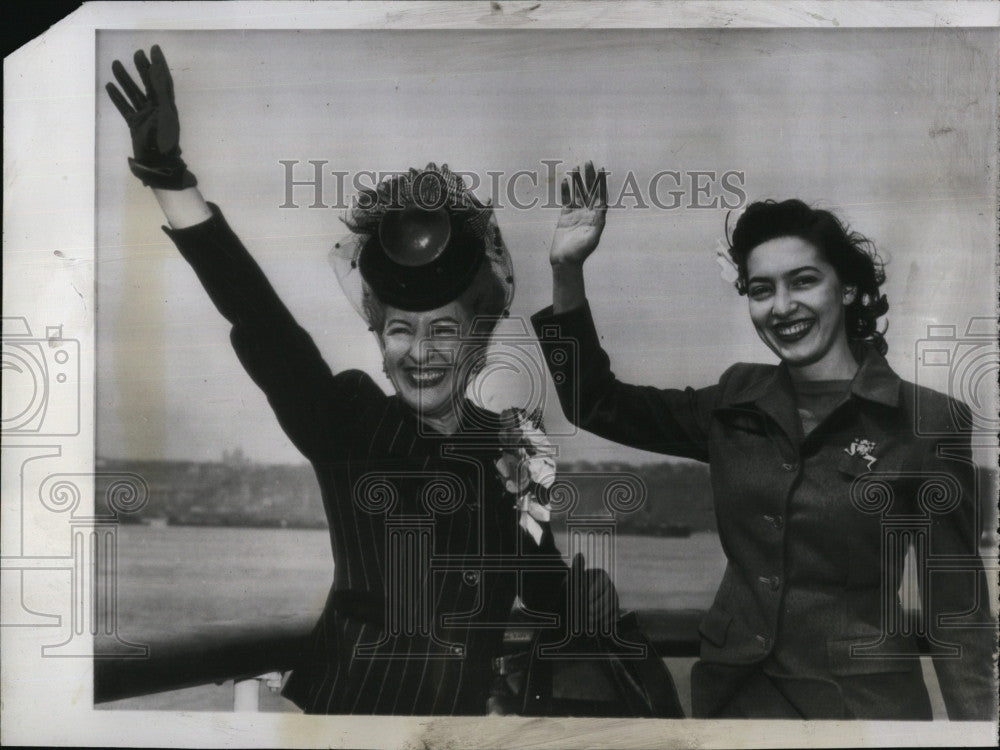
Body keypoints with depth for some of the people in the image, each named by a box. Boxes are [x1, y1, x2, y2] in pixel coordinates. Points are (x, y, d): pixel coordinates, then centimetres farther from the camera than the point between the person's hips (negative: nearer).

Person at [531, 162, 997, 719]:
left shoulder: (932, 422, -10)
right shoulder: (736, 404, 3)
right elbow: (596, 402, 7)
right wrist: (567, 270, -4)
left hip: (862, 702, -4)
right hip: (734, 694, 4)